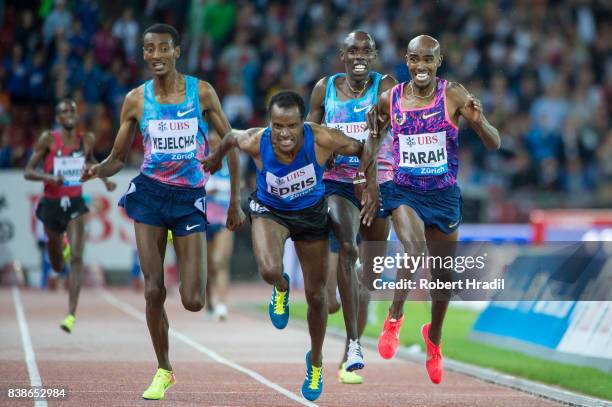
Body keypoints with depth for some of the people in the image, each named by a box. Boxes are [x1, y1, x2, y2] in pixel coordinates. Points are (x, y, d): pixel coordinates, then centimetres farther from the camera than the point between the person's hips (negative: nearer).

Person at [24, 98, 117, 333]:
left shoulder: (87, 140, 0)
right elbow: (28, 172, -8)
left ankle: (72, 314, -20)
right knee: (57, 266, 15)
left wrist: (104, 179, 10)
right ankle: (62, 248, 56)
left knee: (76, 258, -18)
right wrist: (49, 177, -26)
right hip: (52, 203, 0)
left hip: (75, 203, 0)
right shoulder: (48, 139, -9)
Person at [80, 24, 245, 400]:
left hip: (190, 198, -1)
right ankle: (163, 371, 14)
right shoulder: (136, 99, 2)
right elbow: (118, 158, 8)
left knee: (193, 302, -8)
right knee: (154, 291, -5)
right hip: (150, 193, 1)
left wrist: (235, 202, 3)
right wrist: (99, 169, -15)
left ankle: (195, 281, 32)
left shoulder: (202, 92, -3)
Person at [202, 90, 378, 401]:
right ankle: (281, 288, 9)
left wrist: (372, 190, -25)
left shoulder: (322, 139, -33)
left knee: (316, 296, 12)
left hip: (311, 213, 1)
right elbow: (231, 137, -5)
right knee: (269, 271, -33)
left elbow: (364, 151, -15)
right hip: (270, 211, -1)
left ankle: (315, 362, 40)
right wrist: (217, 157, 16)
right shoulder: (255, 142, -31)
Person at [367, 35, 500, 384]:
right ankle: (395, 317, -12)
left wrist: (479, 122, -33)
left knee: (443, 274, 14)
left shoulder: (454, 95, -10)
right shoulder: (390, 99, -3)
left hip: (444, 195, 1)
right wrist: (373, 130, -12)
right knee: (415, 251, -31)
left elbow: (495, 144, -11)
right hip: (404, 192, -1)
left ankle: (434, 338, 39)